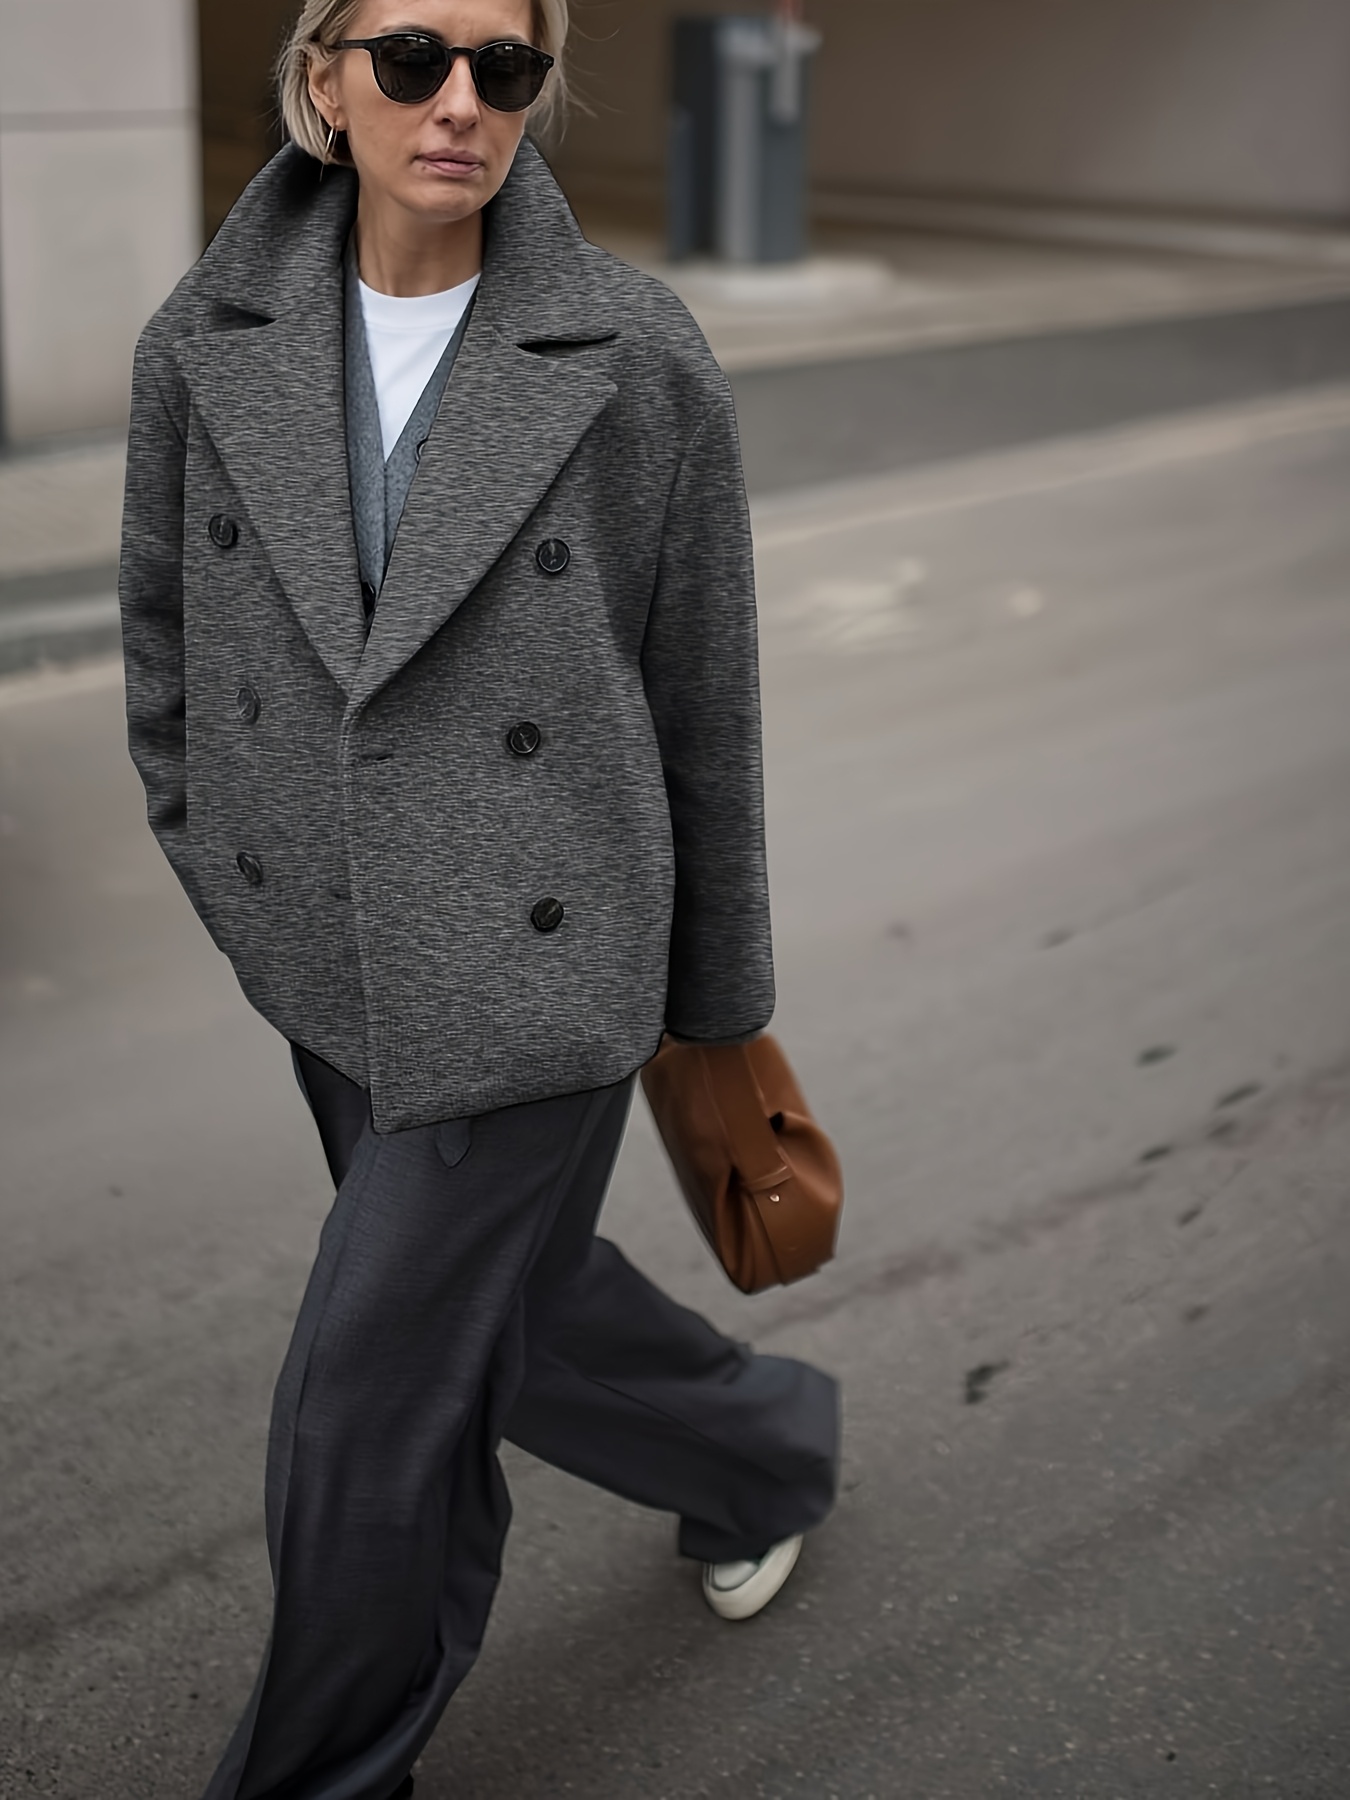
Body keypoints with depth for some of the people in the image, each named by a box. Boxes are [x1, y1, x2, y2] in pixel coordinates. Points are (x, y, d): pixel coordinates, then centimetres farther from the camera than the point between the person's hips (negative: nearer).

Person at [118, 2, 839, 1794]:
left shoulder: (638, 357, -14)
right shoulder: (208, 345, -5)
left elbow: (703, 700, -4)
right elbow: (168, 623, 10)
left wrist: (718, 1003, 4)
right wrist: (216, 862, 14)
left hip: (533, 973, -5)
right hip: (335, 965, 5)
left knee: (370, 1405, 2)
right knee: (511, 1307, 23)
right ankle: (768, 1452, 54)